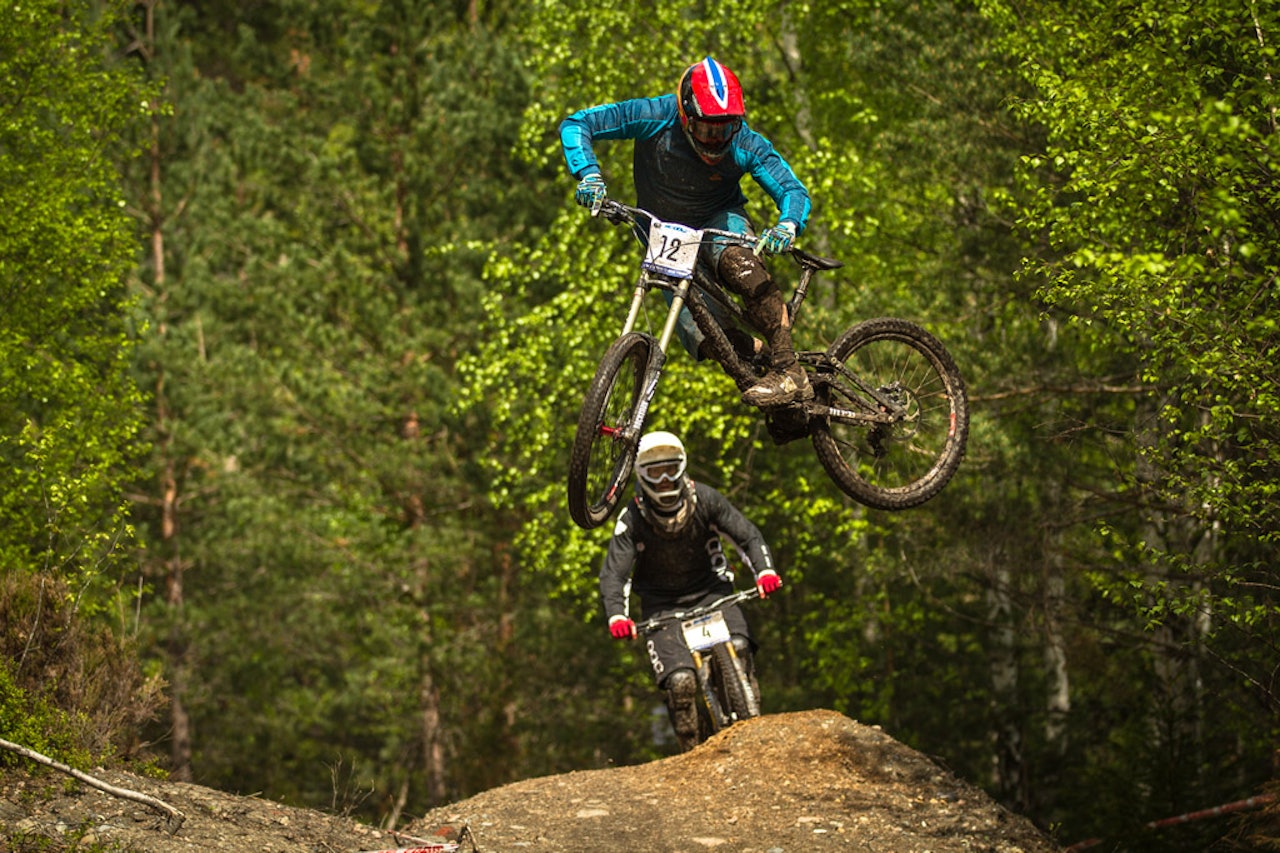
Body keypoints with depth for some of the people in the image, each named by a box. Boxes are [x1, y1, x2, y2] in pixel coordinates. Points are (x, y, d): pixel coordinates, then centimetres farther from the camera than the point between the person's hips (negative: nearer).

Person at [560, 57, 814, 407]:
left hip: (719, 220, -1)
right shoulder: (656, 118, -25)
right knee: (702, 337, -20)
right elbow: (576, 125, -21)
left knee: (738, 261, -38)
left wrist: (788, 225, -42)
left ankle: (789, 373, -36)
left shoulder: (745, 145, -24)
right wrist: (589, 175, -39)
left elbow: (794, 191, -19)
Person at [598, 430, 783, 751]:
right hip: (662, 604, -1)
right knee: (680, 680, -22)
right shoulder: (633, 519, -13)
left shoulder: (704, 499, -10)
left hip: (709, 590, 1)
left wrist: (765, 571, -27)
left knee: (737, 647, -29)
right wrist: (617, 616, -36)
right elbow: (613, 574, -17)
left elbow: (747, 536, -7)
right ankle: (691, 752, -6)